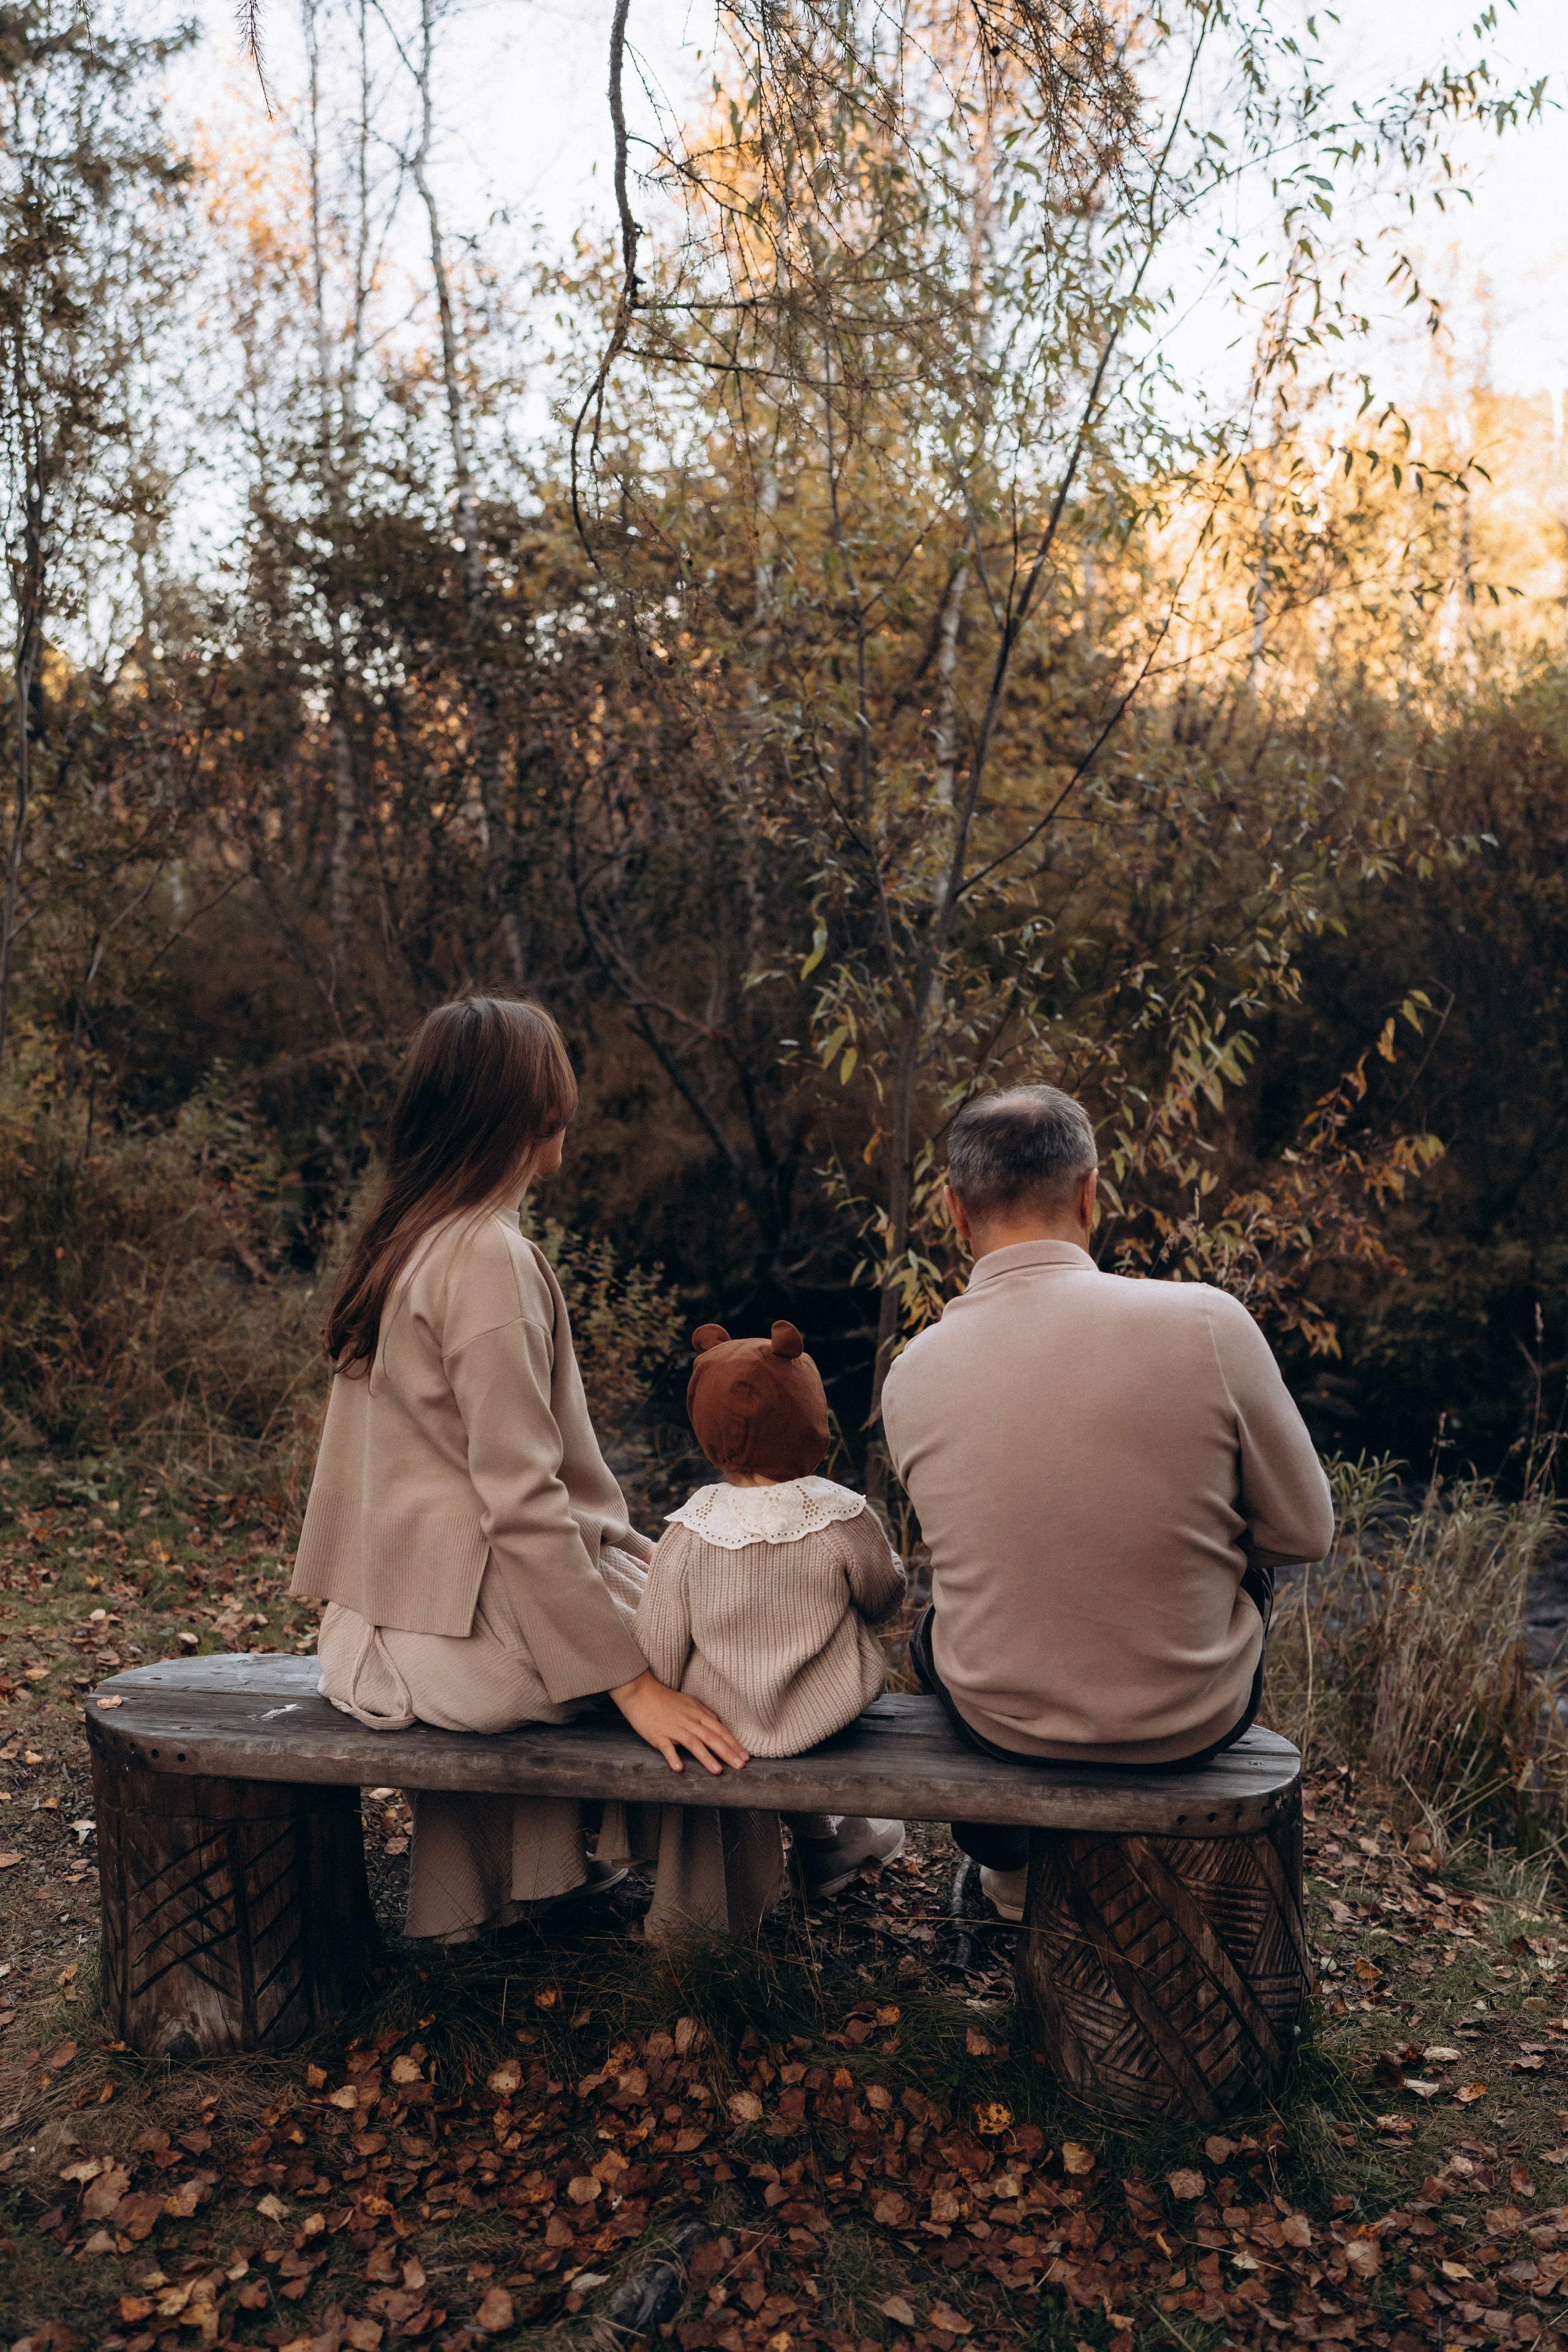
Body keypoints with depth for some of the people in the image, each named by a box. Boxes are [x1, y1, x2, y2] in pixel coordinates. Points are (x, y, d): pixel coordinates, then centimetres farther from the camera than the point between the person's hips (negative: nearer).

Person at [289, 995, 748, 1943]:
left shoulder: (405, 1239, 10)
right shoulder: (489, 1257, -20)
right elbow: (524, 1503, -23)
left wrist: (629, 1544, 16)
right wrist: (632, 1680, -18)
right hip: (476, 1636, -9)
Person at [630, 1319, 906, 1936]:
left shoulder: (686, 1536, -15)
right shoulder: (843, 1521, -17)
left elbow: (658, 1651, -10)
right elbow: (882, 1599, 1)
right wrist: (884, 1555, 21)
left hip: (715, 1722, 1)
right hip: (825, 1715, 0)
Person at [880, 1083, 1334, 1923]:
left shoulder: (911, 1375, -13)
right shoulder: (1208, 1324, -21)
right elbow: (1305, 1531, -9)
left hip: (999, 1724, 1)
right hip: (1192, 1723, -1)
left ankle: (1009, 1865, 47)